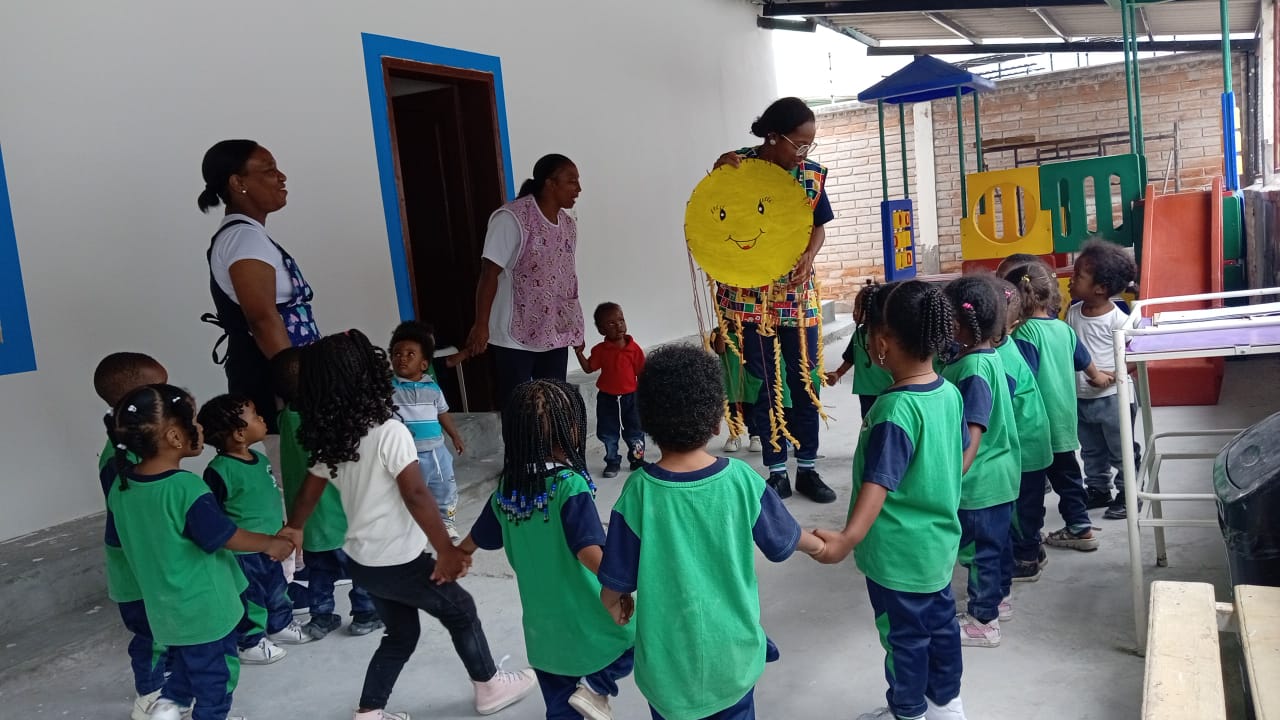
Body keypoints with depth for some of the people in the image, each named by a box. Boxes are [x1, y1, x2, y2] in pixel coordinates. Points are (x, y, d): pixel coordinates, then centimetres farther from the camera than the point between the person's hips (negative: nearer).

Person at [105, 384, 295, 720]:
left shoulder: (121, 485, -5)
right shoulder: (186, 487, -28)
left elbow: (118, 539, 8)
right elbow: (225, 537, -20)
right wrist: (272, 544, -4)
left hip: (165, 606, 7)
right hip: (205, 607, -7)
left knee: (186, 660, 29)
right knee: (215, 671, 13)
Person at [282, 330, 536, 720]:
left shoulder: (330, 439, 1)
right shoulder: (389, 432, -21)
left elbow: (309, 492, 13)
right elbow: (416, 496, -24)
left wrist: (293, 529, 30)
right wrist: (448, 550, -18)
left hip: (362, 561, 7)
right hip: (399, 562, -7)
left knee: (401, 634, 23)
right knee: (461, 611, 15)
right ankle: (489, 687, 30)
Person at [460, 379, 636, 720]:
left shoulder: (508, 489, -2)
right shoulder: (570, 485, -21)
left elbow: (475, 539, 13)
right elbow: (589, 554, -31)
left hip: (541, 625, 6)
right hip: (586, 620, -6)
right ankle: (596, 687, 7)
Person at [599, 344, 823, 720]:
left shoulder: (638, 493, -21)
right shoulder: (742, 480, -16)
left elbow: (613, 586, -12)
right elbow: (783, 541, 2)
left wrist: (618, 604, 11)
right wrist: (816, 545, 24)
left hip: (669, 657, -1)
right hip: (733, 650, 1)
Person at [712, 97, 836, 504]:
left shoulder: (812, 175, -2)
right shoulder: (739, 166, -10)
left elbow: (818, 226, 9)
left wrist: (808, 257, -11)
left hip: (797, 293, 3)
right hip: (748, 294, -2)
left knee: (805, 381, 5)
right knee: (763, 385, 4)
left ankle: (807, 469, 18)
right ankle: (776, 470, 16)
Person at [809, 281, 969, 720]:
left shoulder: (895, 410, -28)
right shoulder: (950, 393, -3)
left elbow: (878, 484, -35)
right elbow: (961, 455, 11)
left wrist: (848, 538, -44)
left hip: (900, 553, -8)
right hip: (939, 540, 8)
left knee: (905, 636, 12)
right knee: (941, 622, 23)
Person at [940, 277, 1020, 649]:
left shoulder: (973, 369, -25)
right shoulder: (988, 356, 3)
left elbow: (974, 431, -29)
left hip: (980, 478, -9)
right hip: (1000, 472, 9)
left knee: (979, 547, 5)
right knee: (996, 539, 23)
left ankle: (983, 622, 18)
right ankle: (999, 599, 41)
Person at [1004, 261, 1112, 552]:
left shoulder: (1025, 333, -17)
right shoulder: (1063, 328, 7)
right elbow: (1085, 361, 24)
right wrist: (1099, 377, 43)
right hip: (1064, 417, 8)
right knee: (1066, 471, 18)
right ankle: (1080, 526, 27)